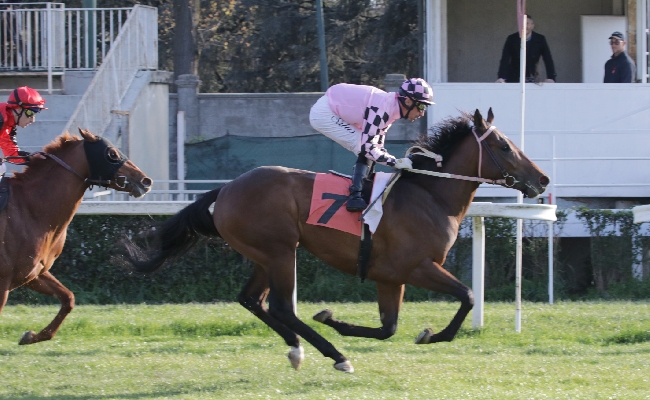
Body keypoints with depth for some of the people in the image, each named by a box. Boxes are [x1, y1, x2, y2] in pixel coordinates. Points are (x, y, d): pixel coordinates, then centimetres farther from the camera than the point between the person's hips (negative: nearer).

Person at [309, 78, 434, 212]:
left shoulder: (391, 107, 2)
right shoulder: (382, 109, -28)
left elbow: (377, 146, 8)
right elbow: (367, 147, -29)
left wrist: (399, 162, -1)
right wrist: (396, 162, -24)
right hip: (323, 114, -10)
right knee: (364, 150, -17)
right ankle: (355, 198, -19)